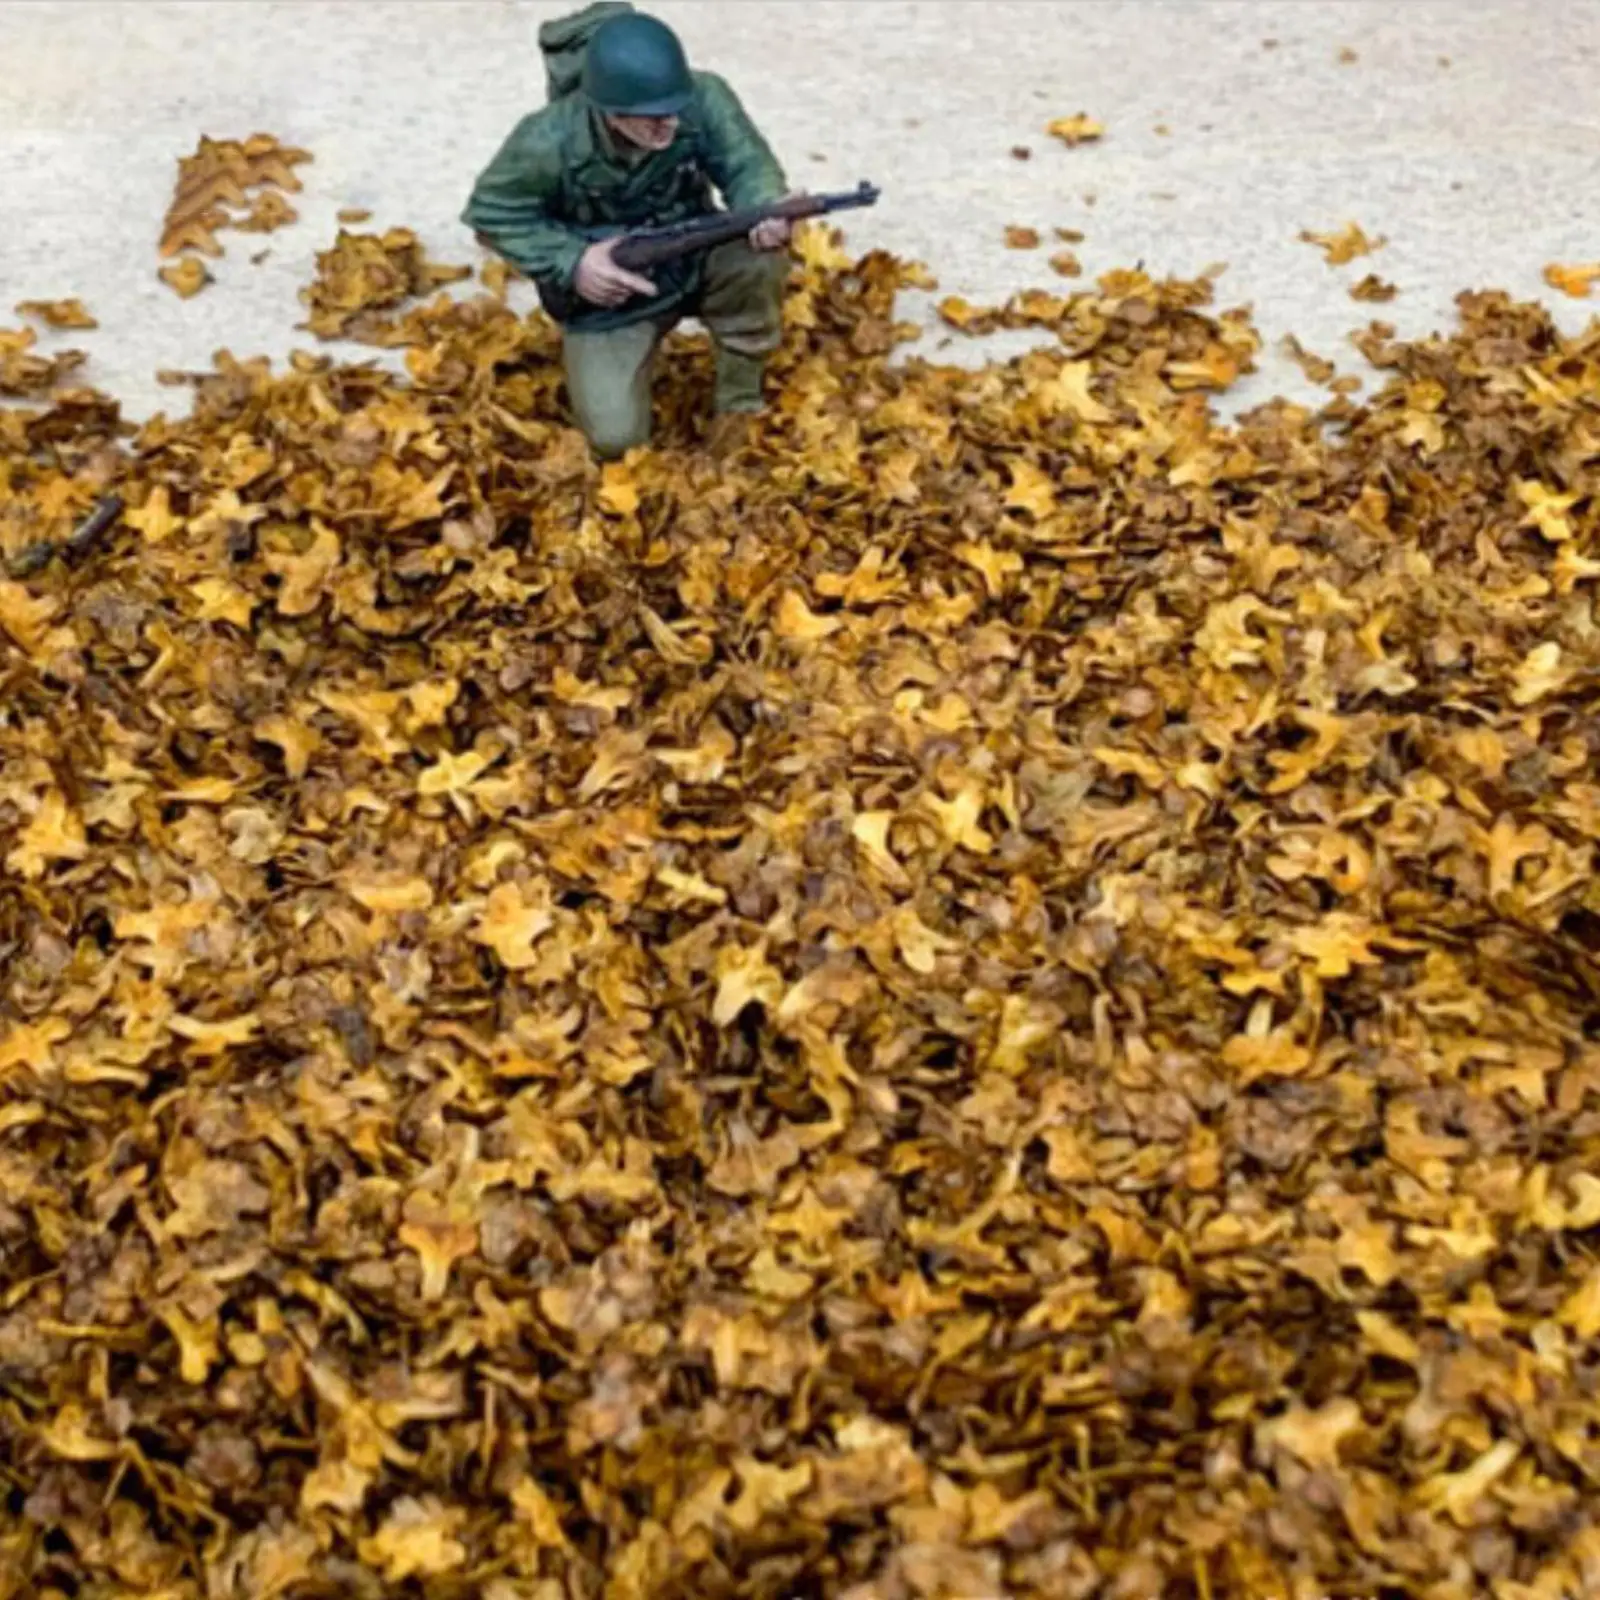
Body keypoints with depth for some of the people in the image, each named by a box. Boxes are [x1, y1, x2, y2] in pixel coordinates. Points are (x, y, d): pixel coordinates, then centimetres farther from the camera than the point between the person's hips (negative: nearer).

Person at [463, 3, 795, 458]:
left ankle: (739, 404, -7)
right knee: (616, 438, -16)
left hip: (695, 260, 2)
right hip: (607, 290, -2)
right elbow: (490, 214, -14)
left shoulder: (703, 99, -24)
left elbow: (748, 165, -18)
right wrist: (571, 262, -27)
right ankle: (595, 358, 22)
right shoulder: (550, 142, -28)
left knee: (760, 258, -32)